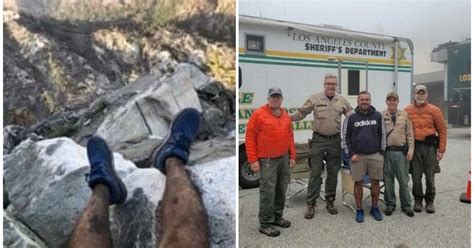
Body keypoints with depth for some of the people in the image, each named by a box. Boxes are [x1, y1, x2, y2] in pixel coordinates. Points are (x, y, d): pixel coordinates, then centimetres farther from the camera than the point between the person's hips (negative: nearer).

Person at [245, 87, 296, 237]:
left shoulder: (285, 115, 11)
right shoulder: (259, 114, -9)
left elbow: (290, 136, 16)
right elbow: (250, 137, -10)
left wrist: (292, 155, 12)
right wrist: (253, 160, -13)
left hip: (284, 158, 7)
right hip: (267, 160, -7)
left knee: (281, 189, 13)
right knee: (268, 191, -6)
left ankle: (277, 217, 29)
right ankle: (265, 224, 5)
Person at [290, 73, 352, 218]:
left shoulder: (342, 101, 6)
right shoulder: (314, 99, -2)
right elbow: (301, 113, -1)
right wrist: (287, 117, -15)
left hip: (335, 140, 3)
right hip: (318, 139, -2)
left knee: (333, 172, 10)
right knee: (315, 172, 0)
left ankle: (330, 201, 25)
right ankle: (310, 203, 9)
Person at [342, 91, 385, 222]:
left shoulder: (378, 116, 5)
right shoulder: (351, 118, 0)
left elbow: (382, 134, 8)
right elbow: (345, 137, 2)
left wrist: (381, 152, 3)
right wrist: (351, 154, -5)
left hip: (375, 155, 2)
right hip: (357, 156, -1)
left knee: (375, 182, 8)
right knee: (358, 183, 4)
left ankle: (375, 208, 24)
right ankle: (359, 210, 16)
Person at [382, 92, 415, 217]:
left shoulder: (404, 115, 7)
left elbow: (410, 134, 6)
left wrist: (410, 149, -2)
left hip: (402, 151, 1)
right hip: (386, 152, -1)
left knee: (403, 180, 6)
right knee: (388, 180, 7)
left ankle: (406, 205, 19)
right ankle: (390, 204, 19)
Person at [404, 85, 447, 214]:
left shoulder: (434, 110, 1)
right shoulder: (407, 110, 2)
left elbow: (442, 130, 2)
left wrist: (441, 150, -1)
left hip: (430, 146, 0)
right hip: (414, 146, 0)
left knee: (430, 176, 7)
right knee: (416, 176, 6)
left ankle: (430, 201, 22)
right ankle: (418, 200, 20)